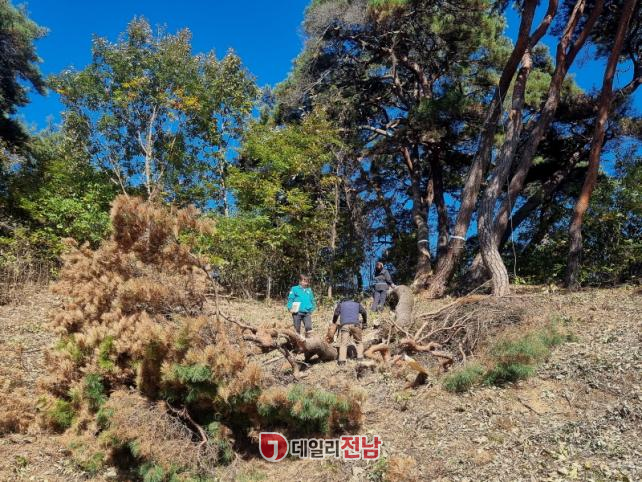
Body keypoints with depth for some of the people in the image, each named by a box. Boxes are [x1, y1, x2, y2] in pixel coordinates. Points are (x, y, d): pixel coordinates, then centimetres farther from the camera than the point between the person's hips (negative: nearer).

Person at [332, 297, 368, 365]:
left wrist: (334, 323, 20)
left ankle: (342, 360, -17)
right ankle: (360, 357, 1)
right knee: (359, 342, 15)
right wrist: (365, 323, 18)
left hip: (344, 325, -1)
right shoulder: (357, 304, 28)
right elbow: (364, 312, 12)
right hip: (355, 324, 1)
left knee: (343, 343, -4)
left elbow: (336, 314, 9)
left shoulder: (341, 304, 26)